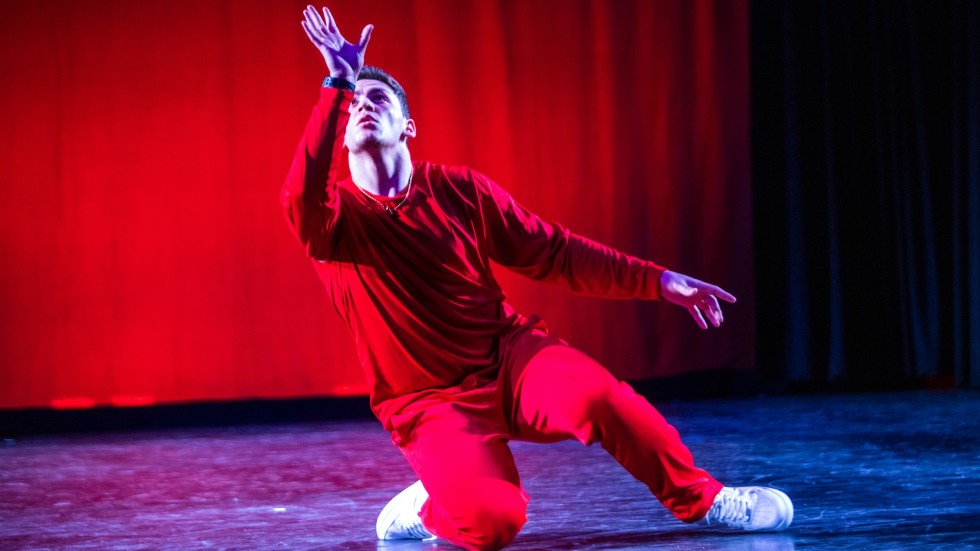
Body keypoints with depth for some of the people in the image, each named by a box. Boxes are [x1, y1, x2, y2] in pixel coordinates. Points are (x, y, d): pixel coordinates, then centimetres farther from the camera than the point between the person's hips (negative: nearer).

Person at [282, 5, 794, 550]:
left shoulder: (458, 189, 2)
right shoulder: (332, 218, -6)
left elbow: (552, 251, 5)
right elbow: (303, 194, -31)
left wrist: (659, 280, -1)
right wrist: (337, 86, -32)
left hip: (511, 353, 2)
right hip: (429, 402, -2)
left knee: (596, 394, -31)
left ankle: (700, 497, -7)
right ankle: (428, 505, 7)